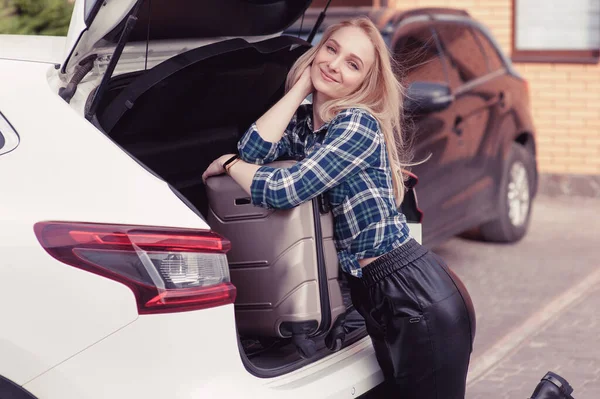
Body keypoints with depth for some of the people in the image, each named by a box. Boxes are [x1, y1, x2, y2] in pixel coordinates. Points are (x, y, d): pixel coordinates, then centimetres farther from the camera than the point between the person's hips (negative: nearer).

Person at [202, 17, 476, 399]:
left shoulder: (359, 123, -13)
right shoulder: (303, 122, 12)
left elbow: (284, 190, -21)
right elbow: (252, 150, -6)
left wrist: (228, 165, -2)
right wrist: (302, 84, -1)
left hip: (421, 298, -8)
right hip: (376, 296, 8)